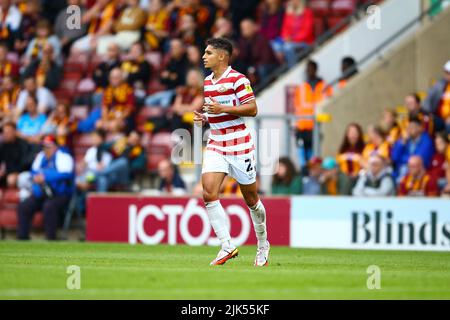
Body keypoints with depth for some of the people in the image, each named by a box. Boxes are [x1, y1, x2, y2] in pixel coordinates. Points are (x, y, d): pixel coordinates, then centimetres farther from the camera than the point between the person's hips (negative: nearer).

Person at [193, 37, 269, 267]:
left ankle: (263, 245, 26)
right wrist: (204, 118, 5)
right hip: (215, 146, 6)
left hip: (239, 146, -6)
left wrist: (222, 109, -22)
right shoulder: (207, 81, 12)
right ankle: (227, 247, -14)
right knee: (209, 192, -15)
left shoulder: (237, 79, -10)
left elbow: (252, 109, -15)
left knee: (251, 199, 6)